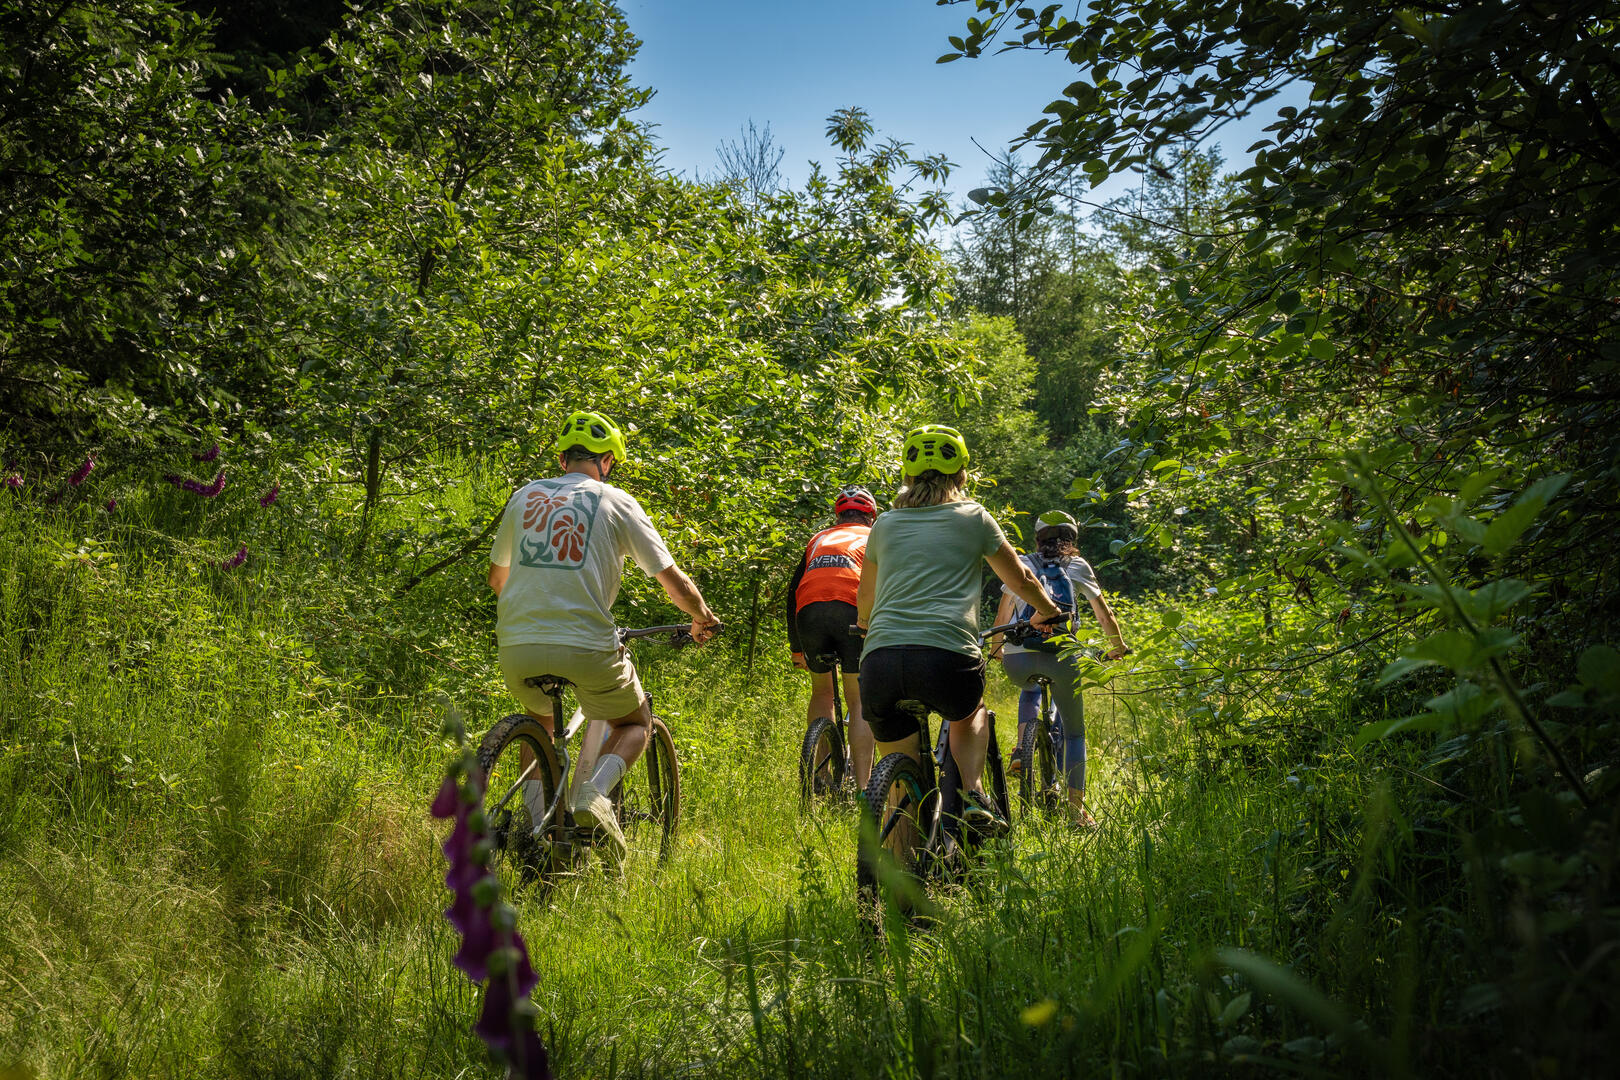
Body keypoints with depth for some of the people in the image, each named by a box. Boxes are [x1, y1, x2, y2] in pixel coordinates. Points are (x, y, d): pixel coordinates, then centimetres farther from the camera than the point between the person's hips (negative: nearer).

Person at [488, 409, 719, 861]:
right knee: (636, 723, 24)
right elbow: (674, 582, 5)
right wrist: (703, 619, 24)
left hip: (517, 645, 3)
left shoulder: (524, 496, 16)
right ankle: (595, 791, -5)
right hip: (585, 646, -3)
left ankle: (534, 823, 16)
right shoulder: (617, 502, 6)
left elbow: (496, 576, 29)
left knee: (539, 720, 33)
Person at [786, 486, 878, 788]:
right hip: (854, 612, -3)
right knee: (859, 701, 2)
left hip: (809, 614, 3)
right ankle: (862, 786, -8)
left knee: (822, 692, 22)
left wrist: (796, 649, 31)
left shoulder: (818, 540, 33)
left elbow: (793, 591, 29)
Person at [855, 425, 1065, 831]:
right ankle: (974, 794, 13)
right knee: (971, 710, 34)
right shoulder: (973, 517, 16)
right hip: (946, 657, -2)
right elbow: (1021, 580, 29)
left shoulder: (885, 525, 23)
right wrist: (1049, 612, 49)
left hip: (879, 662, 2)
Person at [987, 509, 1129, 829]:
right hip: (1062, 656, -1)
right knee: (1074, 732, 15)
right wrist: (1118, 647, 37)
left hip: (1017, 659, 1)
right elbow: (1105, 615, 20)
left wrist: (995, 649, 38)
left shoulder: (1021, 564, 18)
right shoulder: (1078, 567, 17)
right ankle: (1076, 807, 5)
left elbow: (1002, 616, 21)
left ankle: (1021, 750, 17)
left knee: (1030, 689, 38)